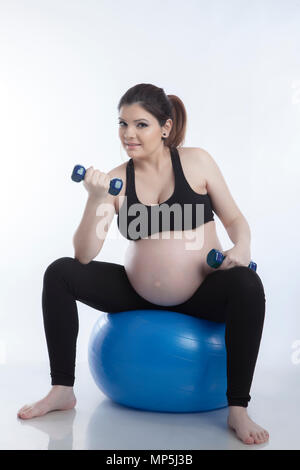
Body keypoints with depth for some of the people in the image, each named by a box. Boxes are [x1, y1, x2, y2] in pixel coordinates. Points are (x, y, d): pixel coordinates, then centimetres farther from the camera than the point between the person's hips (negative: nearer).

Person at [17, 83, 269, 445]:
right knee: (59, 273, -10)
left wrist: (241, 247, -20)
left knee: (247, 285, -34)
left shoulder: (196, 161, -4)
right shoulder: (116, 181, -3)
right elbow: (84, 255, -9)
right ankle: (62, 390, -1)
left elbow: (234, 218, 2)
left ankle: (238, 410, -23)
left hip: (203, 293, -2)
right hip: (138, 293, 3)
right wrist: (95, 200, -23)